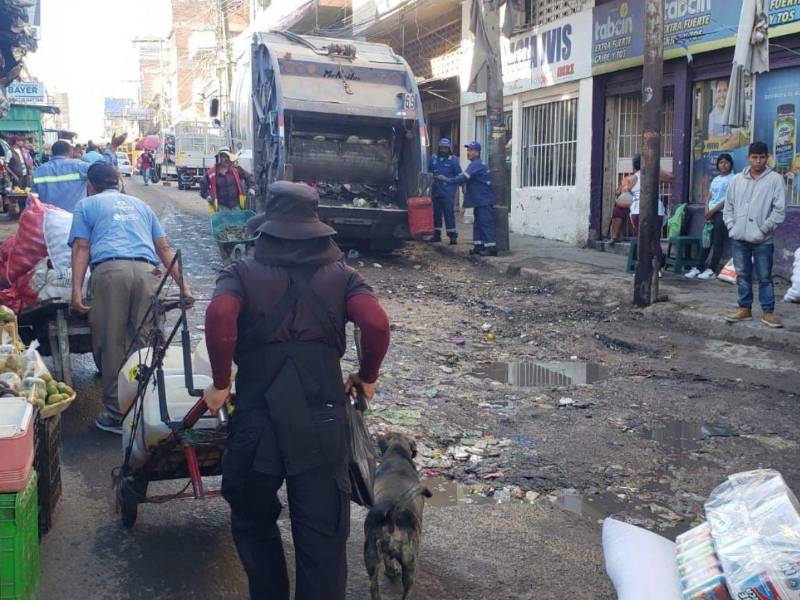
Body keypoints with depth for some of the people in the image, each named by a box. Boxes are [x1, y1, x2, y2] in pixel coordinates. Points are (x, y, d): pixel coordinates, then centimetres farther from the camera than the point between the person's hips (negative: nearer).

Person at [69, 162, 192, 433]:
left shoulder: (86, 205, 23)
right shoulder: (140, 205, 32)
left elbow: (81, 249, 9)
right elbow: (164, 248, 27)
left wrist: (76, 291, 1)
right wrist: (183, 285, 27)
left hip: (110, 270, -3)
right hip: (147, 271, 3)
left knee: (111, 345, 0)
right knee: (145, 342, 4)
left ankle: (117, 414, 2)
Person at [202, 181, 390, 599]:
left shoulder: (243, 272, 5)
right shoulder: (341, 274, 8)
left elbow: (219, 316, -16)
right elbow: (376, 322, -9)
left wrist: (220, 383, -5)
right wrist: (367, 377, 7)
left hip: (257, 415, 0)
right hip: (323, 420, 1)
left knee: (253, 524, 23)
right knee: (323, 536, 8)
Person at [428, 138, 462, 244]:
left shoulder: (453, 160, -1)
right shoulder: (433, 159, 11)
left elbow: (459, 176, -2)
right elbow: (429, 174, 20)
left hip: (448, 193, -5)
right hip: (436, 192, 5)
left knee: (449, 214, -7)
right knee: (436, 214, 10)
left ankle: (453, 236, -4)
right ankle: (436, 235, 19)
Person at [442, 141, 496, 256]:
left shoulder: (477, 164, -14)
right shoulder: (475, 164, 19)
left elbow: (464, 178, -22)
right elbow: (463, 177, 17)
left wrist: (448, 180, -19)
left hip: (484, 200, -11)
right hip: (479, 200, 11)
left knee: (486, 223, -11)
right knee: (478, 223, 13)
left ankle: (491, 247, -11)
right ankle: (479, 246, 17)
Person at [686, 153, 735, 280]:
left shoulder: (732, 179, -3)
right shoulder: (715, 180, 18)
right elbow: (709, 197, 14)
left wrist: (712, 211, -11)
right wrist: (707, 211, -2)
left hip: (722, 213, -7)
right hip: (711, 213, 7)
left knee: (718, 243, -6)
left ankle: (712, 270, -6)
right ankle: (699, 268, 8)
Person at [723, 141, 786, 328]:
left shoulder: (775, 179, -4)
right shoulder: (737, 180, 9)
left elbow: (779, 209, -7)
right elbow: (728, 205, 15)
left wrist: (764, 230, -11)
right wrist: (731, 226, 3)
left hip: (762, 240, -4)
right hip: (739, 238, 4)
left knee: (765, 277, 2)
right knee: (742, 275, 10)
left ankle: (768, 312, 9)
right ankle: (745, 309, 20)